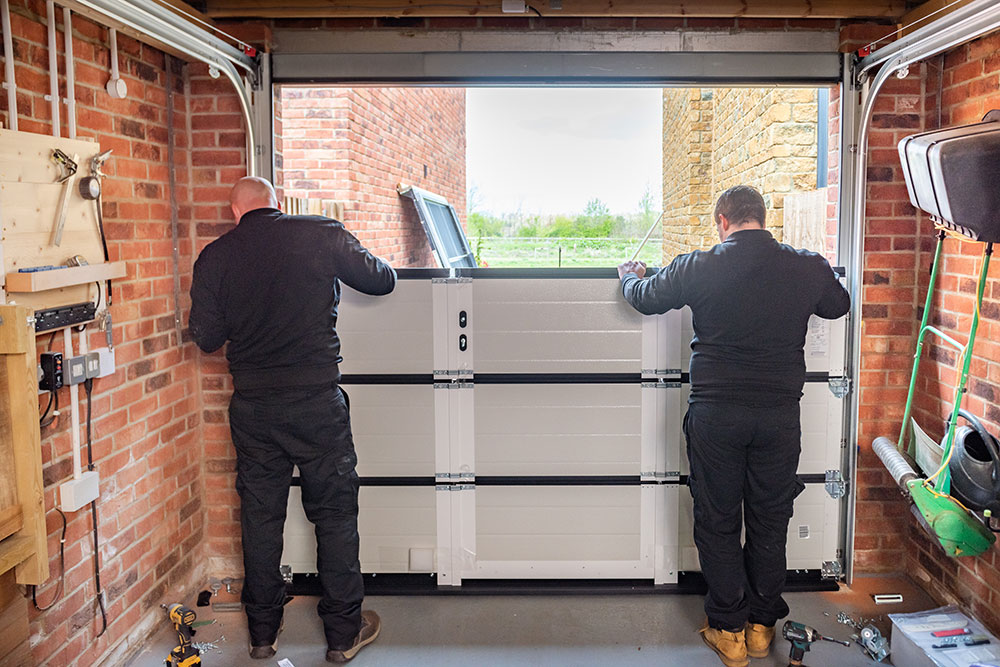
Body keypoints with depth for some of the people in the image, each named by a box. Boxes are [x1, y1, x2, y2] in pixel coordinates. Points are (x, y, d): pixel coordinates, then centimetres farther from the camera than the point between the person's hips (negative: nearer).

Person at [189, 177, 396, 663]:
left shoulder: (215, 257, 1)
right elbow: (382, 281, 3)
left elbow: (206, 337, 4)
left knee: (260, 515, 14)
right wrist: (348, 259, 24)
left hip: (252, 407, 3)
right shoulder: (321, 235, -5)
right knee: (335, 513, 9)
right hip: (317, 401, -2)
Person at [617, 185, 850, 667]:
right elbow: (839, 305, 20)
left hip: (716, 414, -2)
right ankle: (762, 625, 29)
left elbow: (644, 298, 8)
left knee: (717, 523, 11)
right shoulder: (806, 268, -1)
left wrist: (629, 277, 31)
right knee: (769, 521, 16)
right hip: (780, 413, 3)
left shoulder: (700, 267, -8)